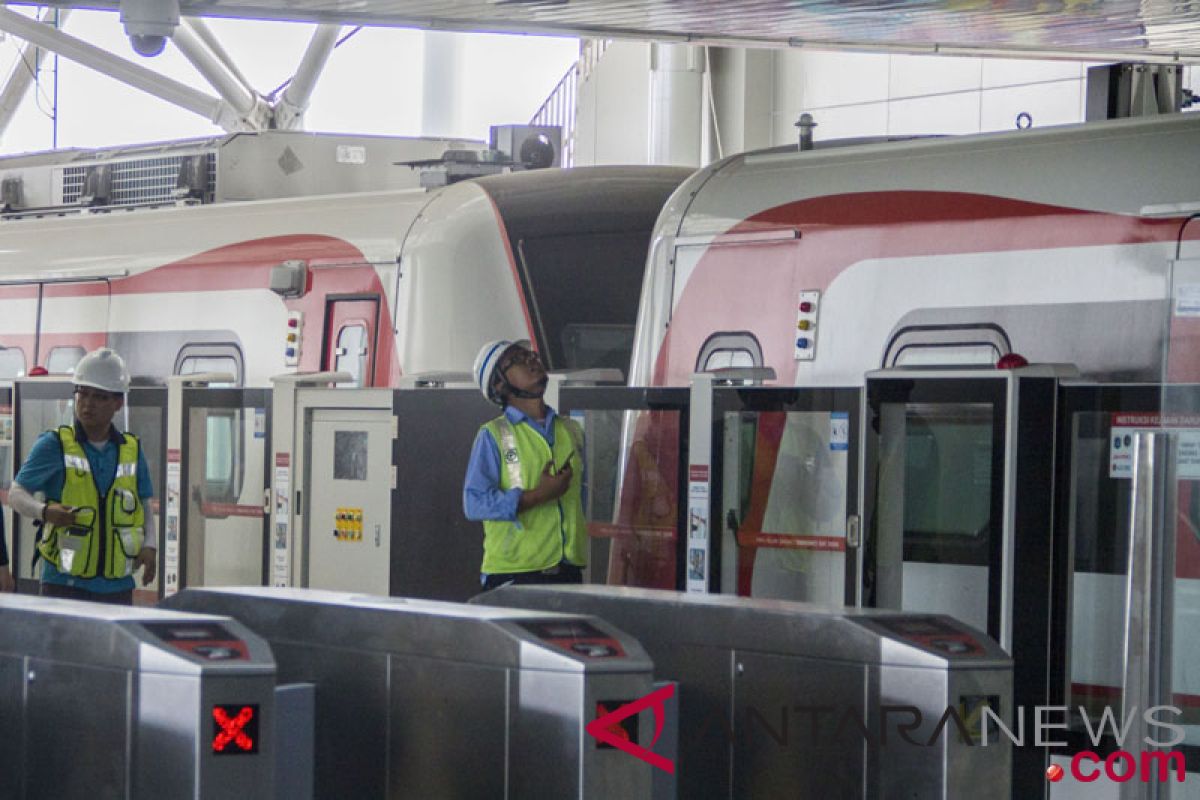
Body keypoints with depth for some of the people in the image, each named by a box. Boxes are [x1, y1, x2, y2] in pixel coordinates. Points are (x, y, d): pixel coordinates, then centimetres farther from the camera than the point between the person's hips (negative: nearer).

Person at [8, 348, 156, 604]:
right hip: (65, 584, -4)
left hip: (117, 586, 4)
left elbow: (144, 506, 19)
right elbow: (17, 494, -2)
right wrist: (45, 512, -23)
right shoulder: (54, 445, 0)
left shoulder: (132, 450, 11)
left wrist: (149, 546, 0)